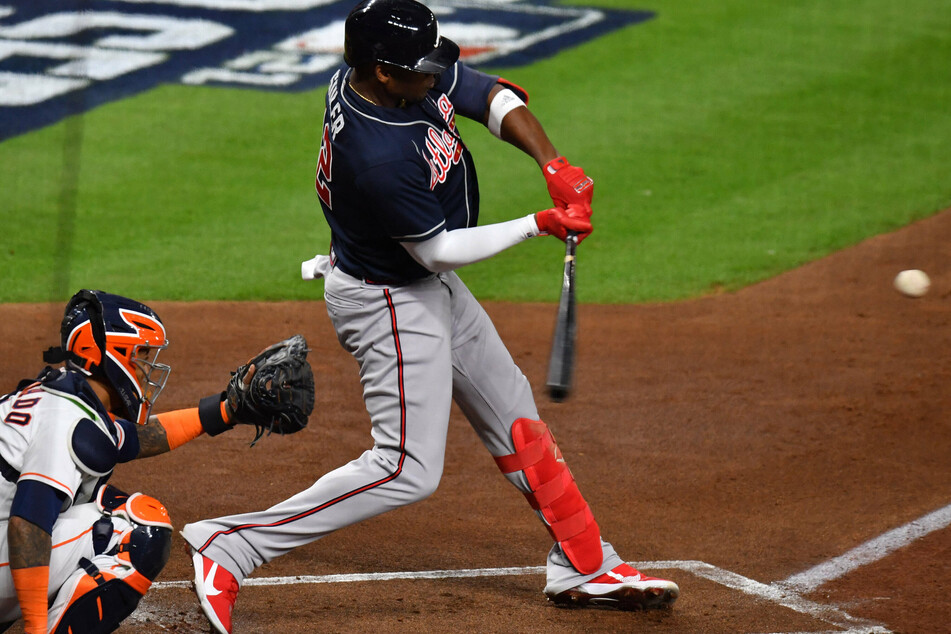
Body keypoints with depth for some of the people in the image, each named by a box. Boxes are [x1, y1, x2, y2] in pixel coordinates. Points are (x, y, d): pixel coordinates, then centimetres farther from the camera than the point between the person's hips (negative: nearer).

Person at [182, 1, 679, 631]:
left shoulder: (418, 76, -12)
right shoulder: (376, 159, -36)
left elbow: (495, 98, -1)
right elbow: (439, 248, -24)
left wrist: (552, 163, -17)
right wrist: (541, 224, -21)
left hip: (436, 291, 10)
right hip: (388, 301, -10)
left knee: (515, 416, 17)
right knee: (408, 469, -11)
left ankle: (586, 566, 30)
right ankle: (228, 546, -9)